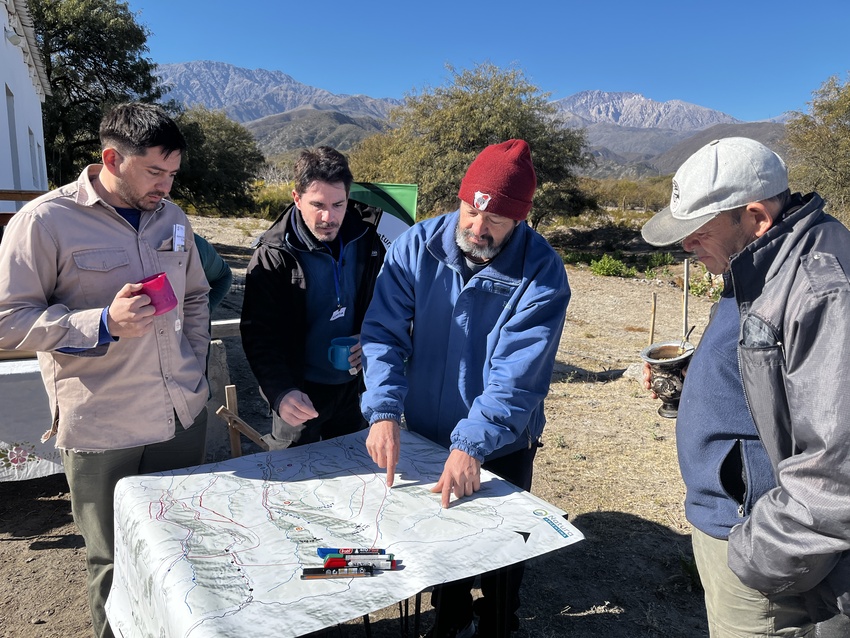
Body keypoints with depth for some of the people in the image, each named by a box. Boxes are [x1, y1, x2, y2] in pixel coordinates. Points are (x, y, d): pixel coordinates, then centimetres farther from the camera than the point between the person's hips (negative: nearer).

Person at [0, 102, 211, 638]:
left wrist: (194, 364, 10)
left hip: (184, 416, 5)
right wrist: (104, 324, -22)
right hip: (102, 430, -5)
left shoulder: (172, 217, 8)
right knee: (116, 562, 11)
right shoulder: (45, 221, -10)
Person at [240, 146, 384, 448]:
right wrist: (281, 392, -32)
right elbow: (258, 334, -17)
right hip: (300, 392, -3)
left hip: (354, 387, 4)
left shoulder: (366, 239, -6)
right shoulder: (273, 256, -16)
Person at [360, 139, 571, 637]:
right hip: (426, 435, 3)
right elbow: (385, 333, -16)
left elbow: (518, 375, -27)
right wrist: (384, 411, -29)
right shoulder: (417, 246, -13)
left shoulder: (542, 272, -21)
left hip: (501, 447, -2)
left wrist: (472, 446, -35)